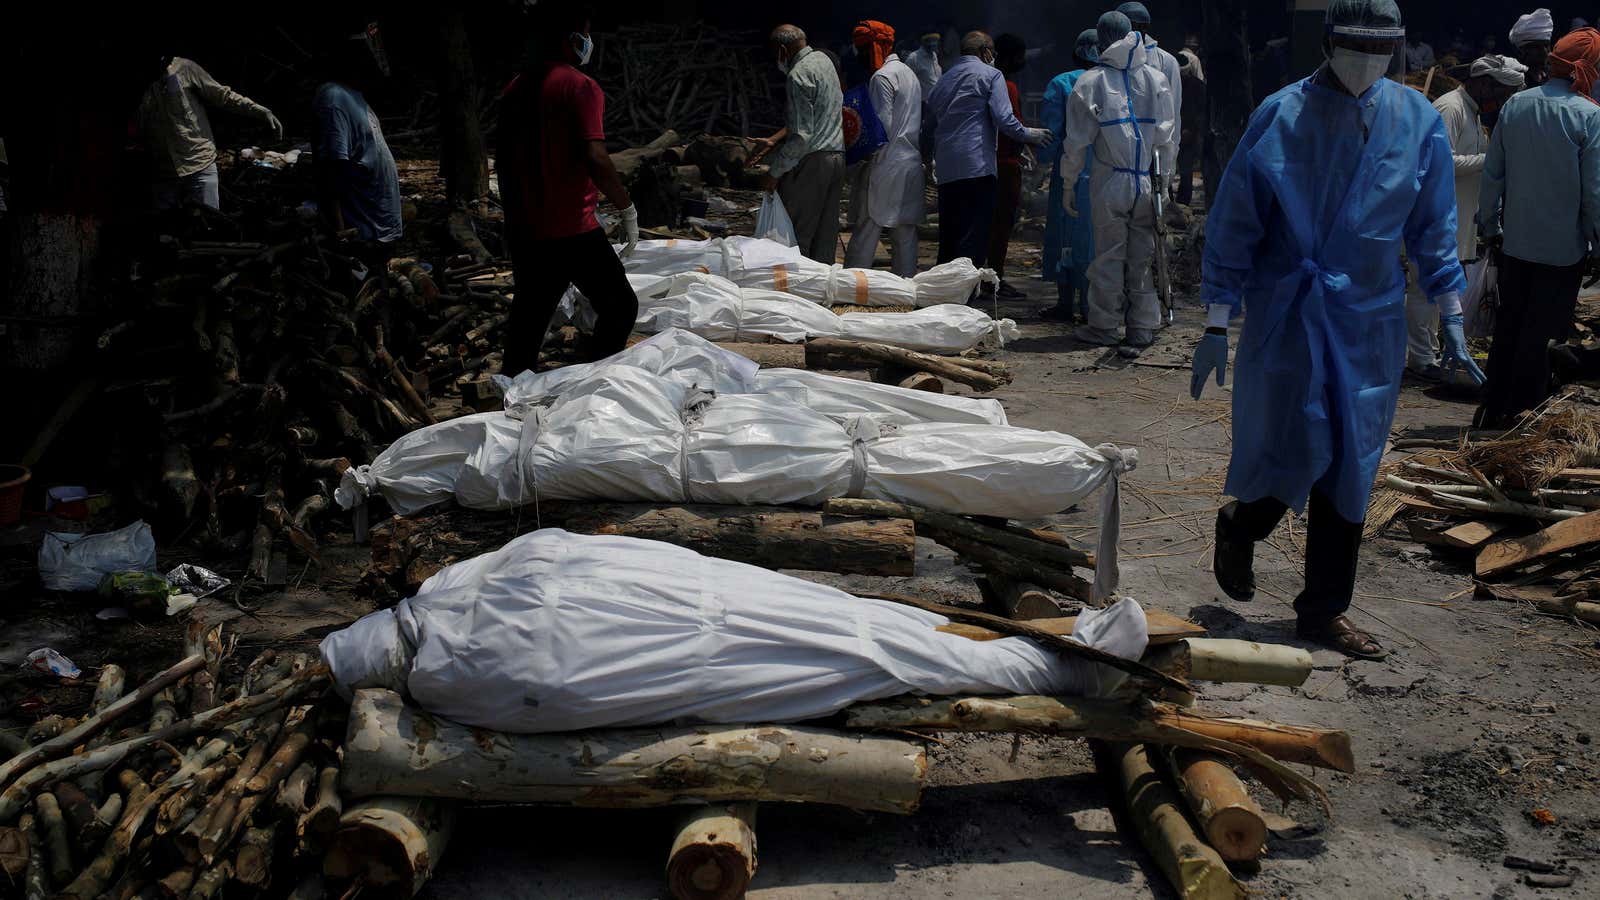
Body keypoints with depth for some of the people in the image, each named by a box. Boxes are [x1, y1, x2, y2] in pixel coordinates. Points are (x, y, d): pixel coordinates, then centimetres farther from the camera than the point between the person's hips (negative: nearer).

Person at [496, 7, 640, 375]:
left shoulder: (515, 89, 12)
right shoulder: (580, 87, -11)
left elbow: (503, 156, 19)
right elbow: (594, 158, -22)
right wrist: (627, 208, -12)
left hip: (523, 230, 8)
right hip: (571, 230, -8)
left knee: (530, 317, 15)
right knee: (620, 306, 3)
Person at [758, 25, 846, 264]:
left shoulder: (798, 76, -14)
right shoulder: (823, 60, 14)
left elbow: (801, 136, -19)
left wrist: (774, 173, -13)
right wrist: (776, 140, 23)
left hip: (810, 162, -9)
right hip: (837, 156, 9)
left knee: (795, 236, -4)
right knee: (825, 235, 10)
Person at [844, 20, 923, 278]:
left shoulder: (882, 77, -11)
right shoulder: (909, 72, 18)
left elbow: (883, 125, -16)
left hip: (887, 166, -9)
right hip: (912, 162, 9)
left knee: (866, 230, -6)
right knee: (905, 233, 9)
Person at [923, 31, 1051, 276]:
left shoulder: (943, 79, 21)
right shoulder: (990, 75, 2)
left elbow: (928, 127, 23)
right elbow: (1003, 119, -9)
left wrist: (925, 158, 33)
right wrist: (1028, 134, 5)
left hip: (946, 170, 7)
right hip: (977, 166, -7)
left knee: (948, 239, 12)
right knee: (974, 238, -7)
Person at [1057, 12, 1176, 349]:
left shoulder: (1090, 82, -2)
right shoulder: (1156, 79, 6)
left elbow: (1077, 141, -1)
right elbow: (1168, 137, 6)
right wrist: (1164, 179, 13)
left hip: (1110, 183, -2)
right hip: (1148, 183, 2)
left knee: (1108, 256, 6)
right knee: (1144, 256, 8)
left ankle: (1104, 327, 13)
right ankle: (1143, 328, 13)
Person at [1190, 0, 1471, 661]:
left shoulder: (1417, 120, 1)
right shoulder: (1281, 116, -7)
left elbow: (1433, 227, 11)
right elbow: (1233, 226, -4)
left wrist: (1450, 314, 11)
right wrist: (1216, 326, -6)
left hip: (1371, 319, 3)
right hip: (1286, 312, -3)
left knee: (1349, 464, 6)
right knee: (1297, 449, -7)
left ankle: (1325, 609, 19)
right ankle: (1239, 527, 28)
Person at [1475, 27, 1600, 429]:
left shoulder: (1514, 106, 0)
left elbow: (1492, 173, 6)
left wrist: (1490, 225, 16)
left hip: (1515, 242, 5)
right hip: (1563, 246, -5)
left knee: (1508, 324, 15)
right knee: (1539, 333, 5)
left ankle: (1493, 409, 23)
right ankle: (1522, 414, 13)